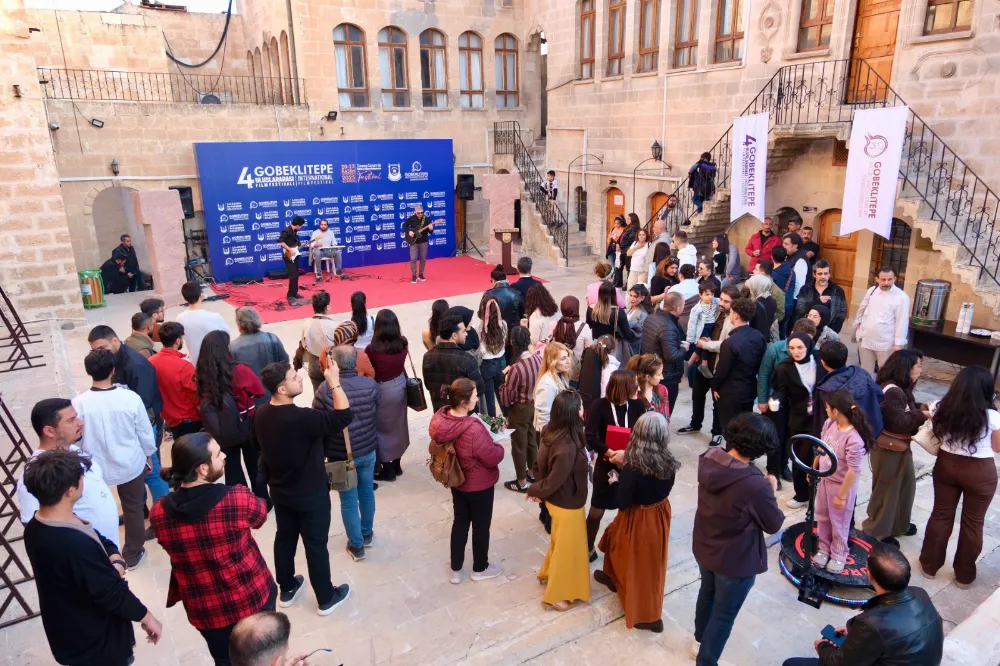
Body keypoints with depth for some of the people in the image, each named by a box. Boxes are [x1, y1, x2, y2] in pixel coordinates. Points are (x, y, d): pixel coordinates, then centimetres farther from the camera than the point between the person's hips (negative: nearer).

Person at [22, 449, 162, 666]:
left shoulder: (35, 527, -6)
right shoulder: (77, 544, -37)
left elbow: (102, 542, 3)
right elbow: (112, 594, -28)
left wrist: (116, 563, -16)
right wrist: (147, 618, -14)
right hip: (96, 645, -8)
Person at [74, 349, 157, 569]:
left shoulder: (78, 404, -19)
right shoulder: (131, 398, -20)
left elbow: (75, 439, -5)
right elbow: (145, 433, -9)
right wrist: (148, 456, 10)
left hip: (96, 468, 1)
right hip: (131, 464, 0)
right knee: (133, 509, 17)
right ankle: (133, 555, 32)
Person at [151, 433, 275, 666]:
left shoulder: (159, 513, -17)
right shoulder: (238, 499, -28)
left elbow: (175, 545, 3)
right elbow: (261, 514, -5)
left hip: (205, 610, 3)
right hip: (252, 598, -3)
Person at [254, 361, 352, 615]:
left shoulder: (261, 413, -9)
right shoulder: (301, 418, -34)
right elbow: (344, 416, -37)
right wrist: (334, 381, -32)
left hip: (279, 491, 7)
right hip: (311, 494, -7)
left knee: (284, 538, 23)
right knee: (316, 545, 9)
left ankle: (287, 589, 42)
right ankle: (326, 598, 27)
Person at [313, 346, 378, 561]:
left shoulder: (324, 391, -22)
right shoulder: (371, 385, -13)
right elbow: (377, 416, 1)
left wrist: (321, 454, 3)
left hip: (340, 455, -3)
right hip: (368, 451, 3)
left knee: (348, 501, 13)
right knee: (367, 493, 22)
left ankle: (356, 546, 26)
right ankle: (367, 534, 42)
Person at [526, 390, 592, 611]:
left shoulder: (552, 433, -10)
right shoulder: (567, 447, -37)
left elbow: (540, 464, 2)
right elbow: (553, 481, -28)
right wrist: (534, 491, -10)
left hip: (558, 500, 8)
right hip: (567, 504, -8)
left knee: (560, 542, 30)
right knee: (566, 547, 15)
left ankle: (549, 573, 53)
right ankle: (557, 594, 34)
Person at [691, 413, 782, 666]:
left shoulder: (708, 461, -16)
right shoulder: (755, 484, -36)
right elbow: (774, 524, -17)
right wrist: (770, 491, -4)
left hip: (703, 548, 7)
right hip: (735, 560, -6)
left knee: (707, 592, 31)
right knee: (724, 613, 17)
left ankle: (700, 641, 56)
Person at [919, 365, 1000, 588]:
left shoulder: (944, 409, -10)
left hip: (946, 465, 3)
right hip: (980, 472, -3)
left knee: (941, 515, 17)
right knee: (973, 522, 15)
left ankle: (929, 565, 29)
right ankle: (964, 574, 29)